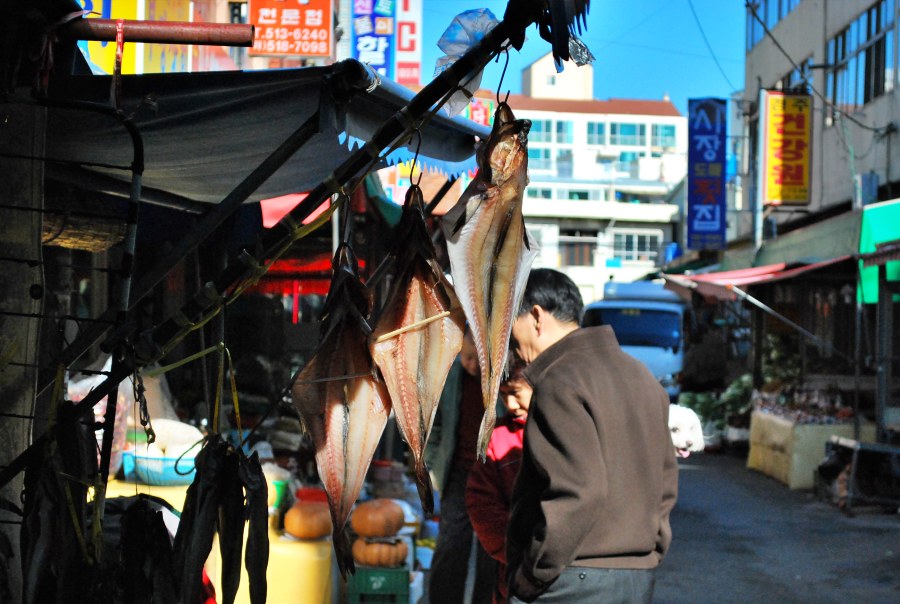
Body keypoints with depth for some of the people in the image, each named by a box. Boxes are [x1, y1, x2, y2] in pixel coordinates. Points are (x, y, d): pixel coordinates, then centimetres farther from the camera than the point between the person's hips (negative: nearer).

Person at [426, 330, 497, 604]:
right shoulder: (447, 371, 0)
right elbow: (431, 424, 13)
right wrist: (434, 467, 9)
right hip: (459, 475, 2)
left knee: (490, 558, 5)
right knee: (449, 551, -3)